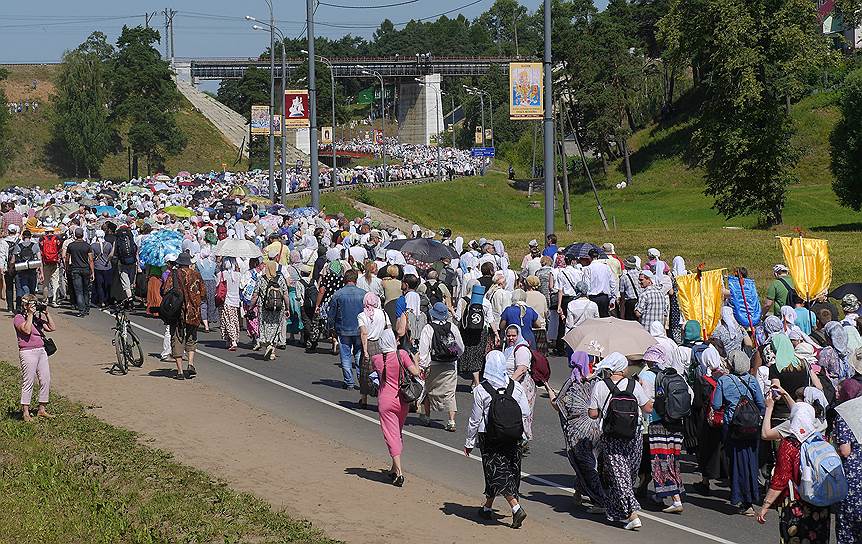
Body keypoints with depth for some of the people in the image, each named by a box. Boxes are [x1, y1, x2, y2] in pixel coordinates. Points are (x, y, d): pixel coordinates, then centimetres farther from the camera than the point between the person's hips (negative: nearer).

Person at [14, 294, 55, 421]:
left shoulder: (38, 318, 16)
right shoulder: (19, 318, -3)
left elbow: (52, 328, 14)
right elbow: (27, 330, -19)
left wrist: (47, 313, 6)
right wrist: (30, 314, -13)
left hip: (41, 351, 7)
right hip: (28, 352, -7)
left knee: (46, 380, 5)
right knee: (28, 382, -5)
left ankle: (42, 409, 16)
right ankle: (25, 412, 2)